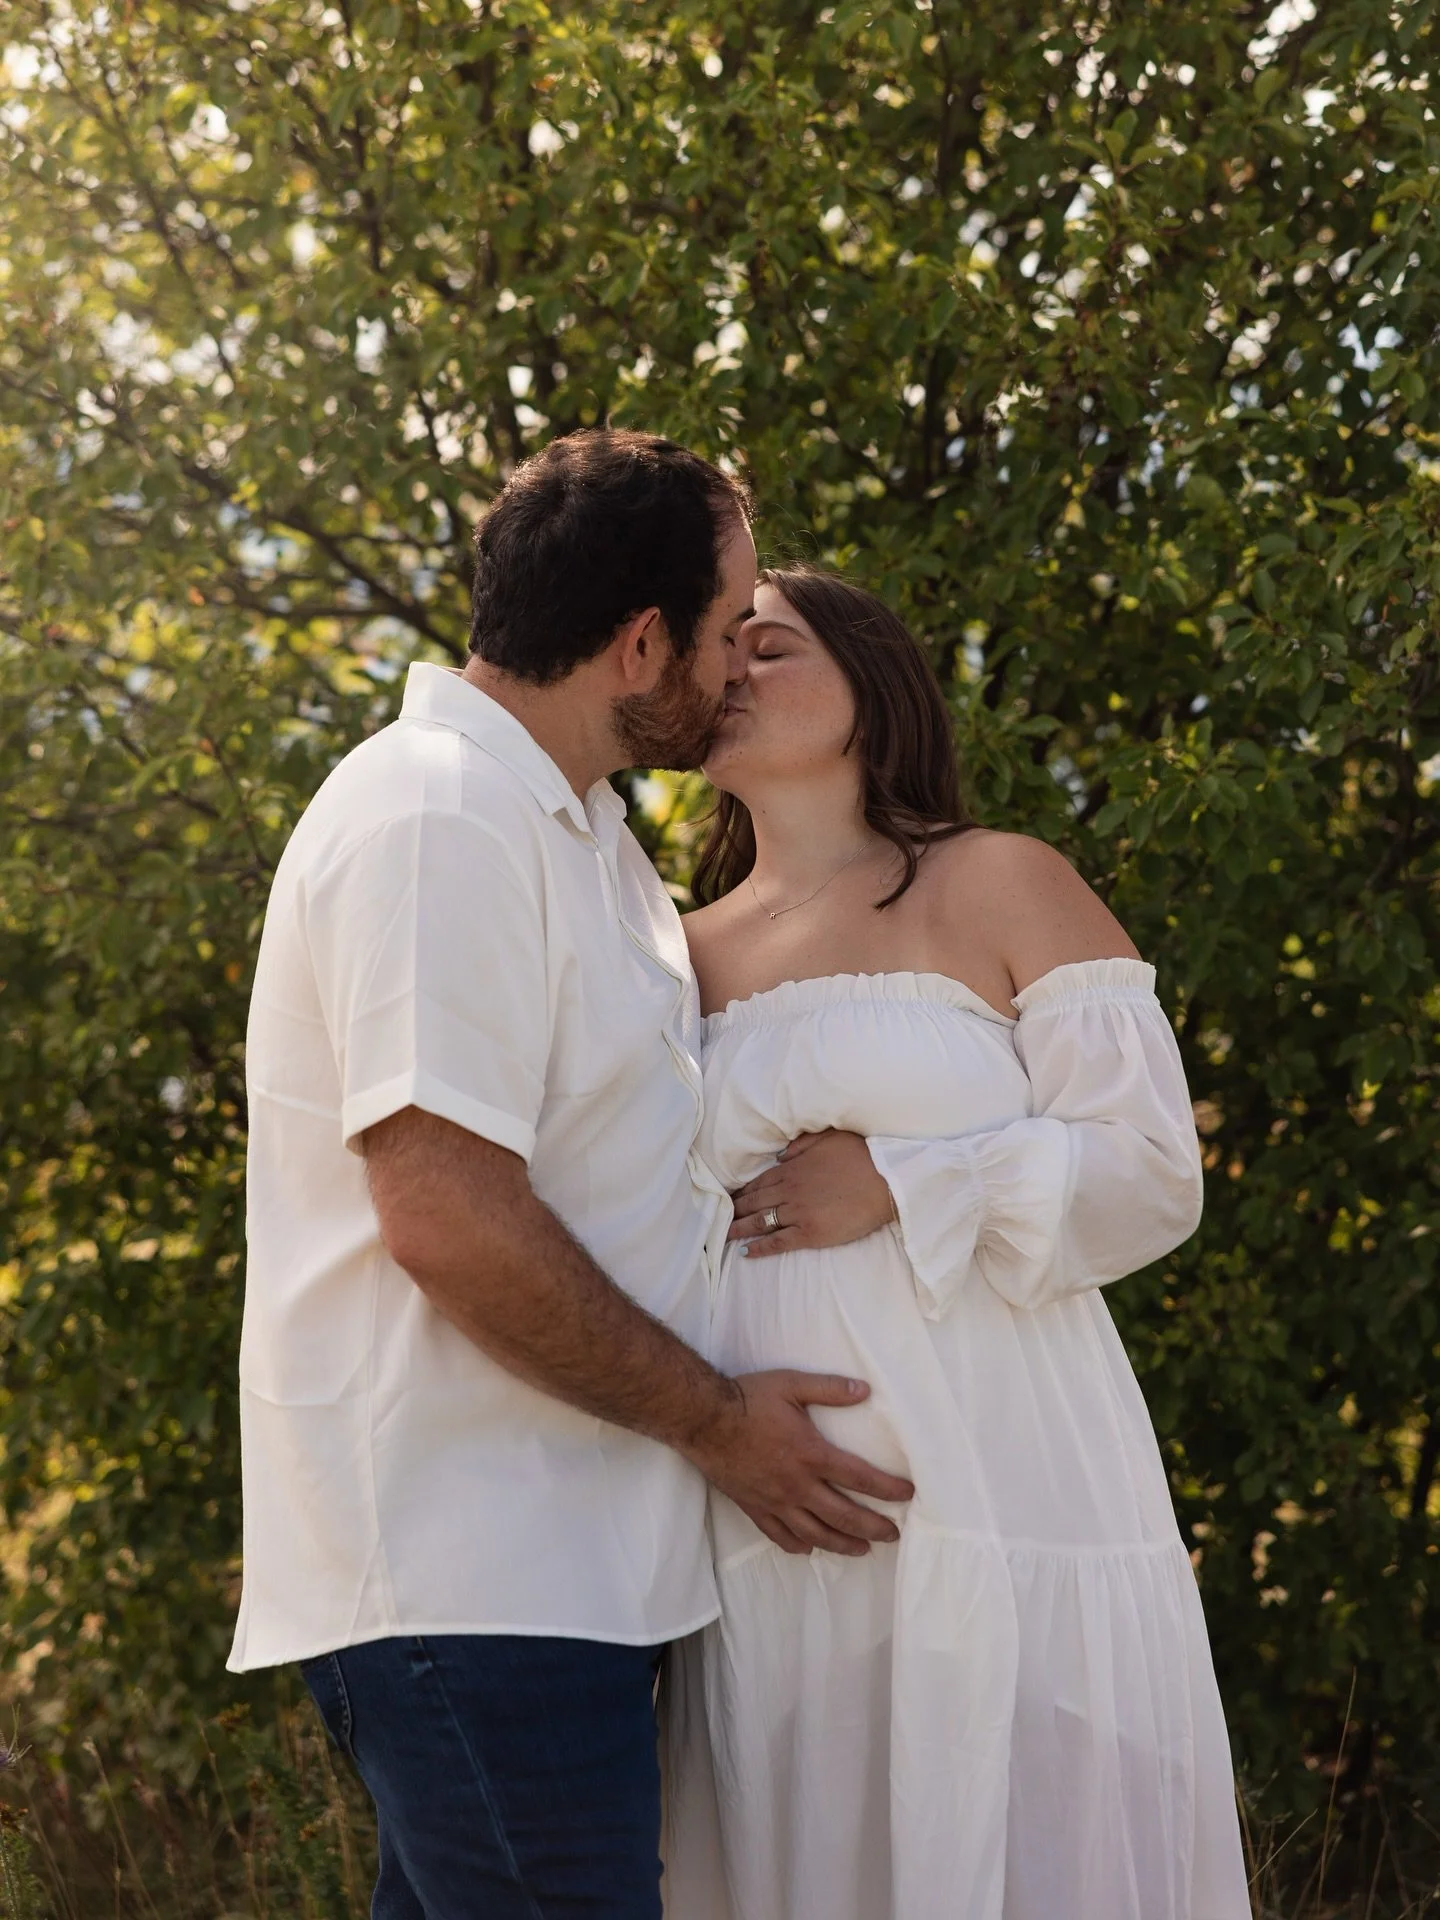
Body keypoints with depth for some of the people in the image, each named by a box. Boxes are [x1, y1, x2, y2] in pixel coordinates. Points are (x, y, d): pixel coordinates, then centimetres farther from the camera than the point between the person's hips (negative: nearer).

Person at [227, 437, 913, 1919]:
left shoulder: (581, 835, 19)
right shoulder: (436, 822, -15)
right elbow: (450, 1220, -23)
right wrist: (719, 1420, -13)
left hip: (546, 1561, 10)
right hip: (468, 1582, -10)